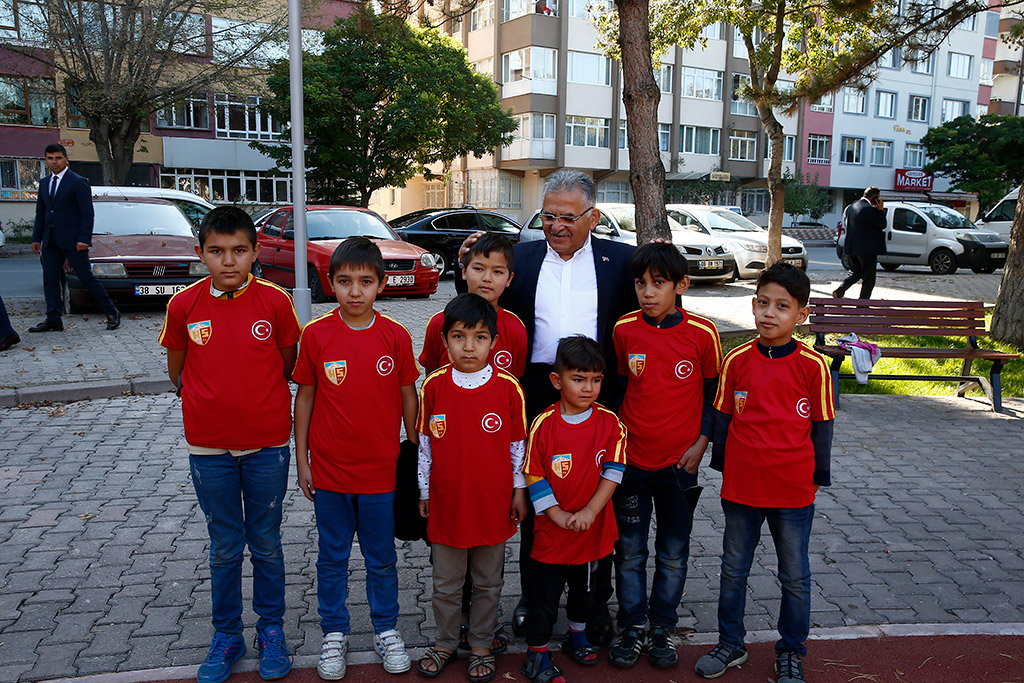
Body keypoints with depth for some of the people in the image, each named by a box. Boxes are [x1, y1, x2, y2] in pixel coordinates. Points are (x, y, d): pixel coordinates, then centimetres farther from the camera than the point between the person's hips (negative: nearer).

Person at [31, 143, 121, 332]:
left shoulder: (78, 182, -5)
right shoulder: (44, 184, 15)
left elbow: (87, 213, -10)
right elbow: (40, 213, 19)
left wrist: (84, 239, -18)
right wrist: (36, 238, 12)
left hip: (72, 241, -7)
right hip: (50, 242, 7)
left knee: (87, 278, -5)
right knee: (50, 280, 5)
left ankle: (112, 313, 5)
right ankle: (53, 320, 11)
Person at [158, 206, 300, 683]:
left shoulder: (275, 301, -9)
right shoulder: (184, 305, -5)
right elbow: (177, 372, 8)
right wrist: (218, 401, 10)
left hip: (267, 445, -1)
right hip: (209, 447, 1)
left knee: (266, 545, 12)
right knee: (224, 548, 14)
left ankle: (271, 629, 31)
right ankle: (226, 635, 31)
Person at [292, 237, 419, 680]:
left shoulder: (396, 337, -6)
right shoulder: (316, 335, -7)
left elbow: (408, 398, 2)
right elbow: (304, 397, 1)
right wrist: (302, 460, 2)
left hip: (380, 471, 0)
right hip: (329, 470, 0)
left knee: (382, 559, 14)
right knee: (332, 559, 15)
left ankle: (386, 630, 34)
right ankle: (334, 634, 33)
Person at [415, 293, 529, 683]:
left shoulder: (508, 387, -9)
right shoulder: (434, 385, -6)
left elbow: (518, 444, 1)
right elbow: (425, 442, 4)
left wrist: (519, 490, 4)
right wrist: (424, 492, 8)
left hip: (493, 503, -1)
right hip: (447, 502, 1)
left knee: (488, 584, 15)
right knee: (446, 584, 15)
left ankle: (481, 645, 33)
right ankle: (445, 642, 36)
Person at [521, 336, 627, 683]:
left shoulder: (610, 423, -7)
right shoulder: (543, 424, -13)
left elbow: (613, 471, -10)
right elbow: (535, 477, -11)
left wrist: (590, 511, -20)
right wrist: (558, 515, -17)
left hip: (593, 528, 3)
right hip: (552, 530, -3)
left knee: (584, 587, 23)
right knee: (546, 594, 7)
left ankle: (577, 636, 46)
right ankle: (536, 655, 23)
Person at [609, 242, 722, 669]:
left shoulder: (702, 333, -8)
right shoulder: (624, 329, -4)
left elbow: (712, 392, 3)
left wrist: (701, 442, -3)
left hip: (679, 461, -1)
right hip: (630, 458, 1)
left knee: (673, 553, 12)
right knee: (629, 550, 10)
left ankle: (662, 627, 30)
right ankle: (631, 626, 28)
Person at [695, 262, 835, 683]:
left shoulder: (813, 365, -8)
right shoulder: (737, 360, -4)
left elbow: (821, 425, 0)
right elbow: (721, 417, 5)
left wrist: (818, 475, 3)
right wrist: (723, 465, 7)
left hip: (794, 490, -1)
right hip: (740, 487, 2)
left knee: (795, 577, 13)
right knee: (733, 569, 15)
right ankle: (730, 644, 34)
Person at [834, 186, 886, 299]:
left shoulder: (850, 207, 6)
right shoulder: (871, 210, -18)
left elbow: (845, 223, 18)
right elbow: (883, 225, -9)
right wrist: (881, 209, -2)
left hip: (851, 247, 7)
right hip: (867, 249, -7)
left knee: (855, 273, 22)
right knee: (868, 277, 4)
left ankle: (839, 290, 2)